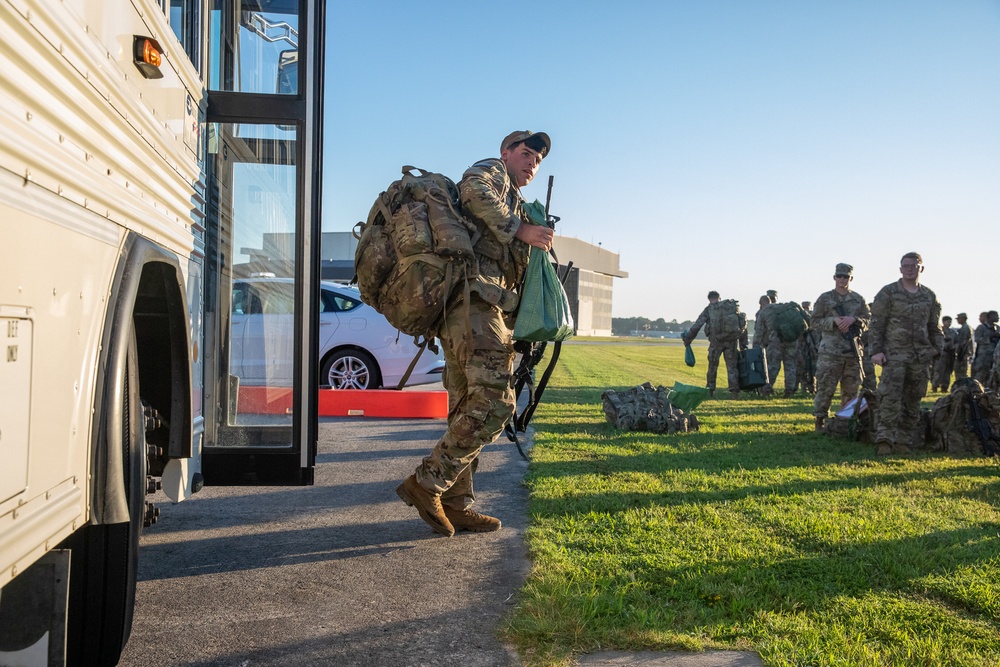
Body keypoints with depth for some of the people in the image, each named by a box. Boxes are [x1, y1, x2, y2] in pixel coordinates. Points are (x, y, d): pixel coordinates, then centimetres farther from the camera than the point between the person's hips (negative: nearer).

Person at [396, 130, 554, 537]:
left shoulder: (512, 205, 34)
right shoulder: (491, 170, 9)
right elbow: (474, 190, -17)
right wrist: (519, 229, -14)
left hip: (467, 307, 10)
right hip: (476, 300, -10)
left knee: (468, 408, 9)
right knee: (495, 401, -17)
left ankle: (454, 504, 13)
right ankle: (427, 483, -13)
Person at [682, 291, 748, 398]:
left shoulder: (709, 309, 5)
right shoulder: (733, 306, 13)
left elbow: (696, 326, 0)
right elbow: (743, 325, 13)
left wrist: (687, 339, 10)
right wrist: (743, 344, 17)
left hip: (716, 341, -2)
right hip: (732, 340, 2)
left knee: (713, 365, 13)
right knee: (732, 365, 7)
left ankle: (710, 390, 19)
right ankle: (734, 390, -4)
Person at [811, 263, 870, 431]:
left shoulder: (859, 299, 12)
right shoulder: (825, 298, 3)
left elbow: (868, 321, 9)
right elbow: (814, 322, 1)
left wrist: (853, 319, -10)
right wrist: (834, 321, -14)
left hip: (853, 351, 3)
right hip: (830, 351, -3)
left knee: (851, 389, 9)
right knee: (825, 387, -5)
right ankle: (820, 420, 3)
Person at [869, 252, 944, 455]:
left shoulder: (929, 297, 13)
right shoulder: (887, 293, -1)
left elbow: (934, 327, 18)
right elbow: (877, 324, -4)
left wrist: (937, 351, 7)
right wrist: (877, 351, -11)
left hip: (920, 357, 5)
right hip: (894, 354, -5)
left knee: (912, 401, 6)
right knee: (890, 398, -15)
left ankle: (903, 442, 13)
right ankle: (884, 441, -14)